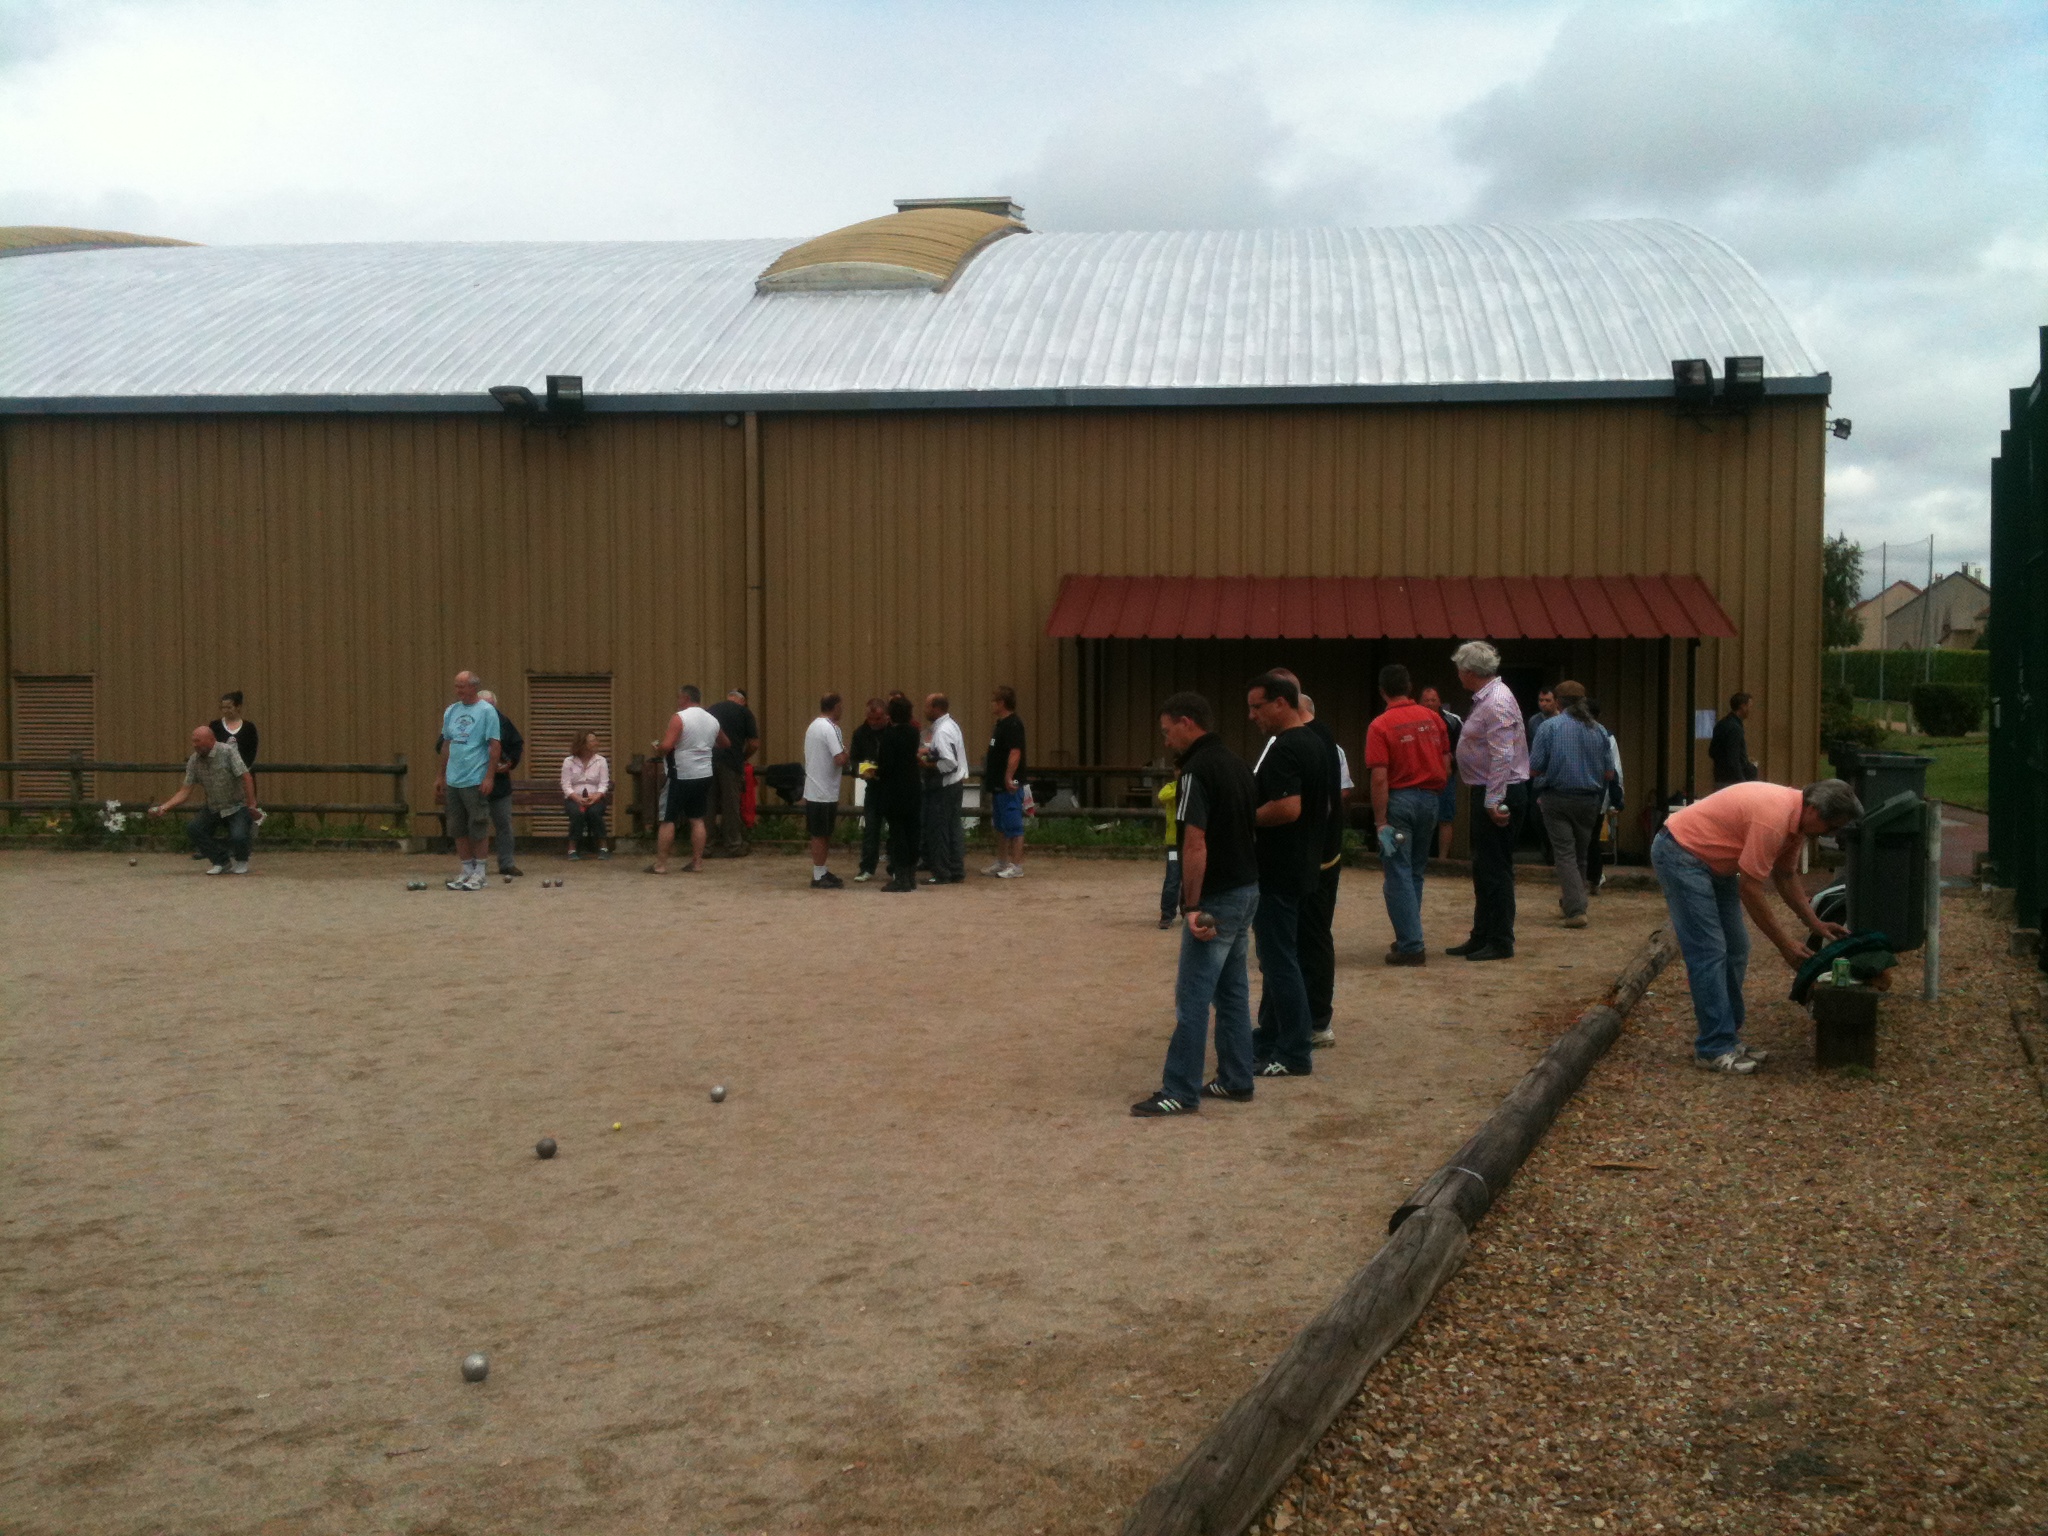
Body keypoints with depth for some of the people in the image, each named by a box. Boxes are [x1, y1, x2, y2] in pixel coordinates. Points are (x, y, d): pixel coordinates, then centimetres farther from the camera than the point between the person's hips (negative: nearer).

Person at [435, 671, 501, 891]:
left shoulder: (486, 711, -6)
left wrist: (489, 776, -15)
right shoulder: (451, 711, 12)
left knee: (478, 827, -1)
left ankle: (479, 873, 7)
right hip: (453, 780, 6)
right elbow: (446, 745, 18)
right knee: (458, 829, 9)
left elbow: (494, 746, -9)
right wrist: (442, 776, 17)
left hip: (475, 781, -6)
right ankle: (466, 869, 18)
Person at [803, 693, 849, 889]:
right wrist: (846, 751, -5)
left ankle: (821, 872, 21)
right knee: (821, 835, -2)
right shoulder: (829, 729, -17)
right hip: (825, 792, -9)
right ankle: (818, 876, 3)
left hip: (813, 790, 9)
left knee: (821, 835, 15)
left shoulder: (813, 726, 12)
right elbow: (840, 759, -24)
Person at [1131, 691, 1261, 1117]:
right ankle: (1236, 1080, 20)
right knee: (1232, 990, 15)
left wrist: (1192, 906, -21)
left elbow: (1195, 844, -23)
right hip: (1247, 889, 9)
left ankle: (1180, 1092, -3)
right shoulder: (1237, 763, 12)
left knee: (1192, 996, -5)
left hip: (1217, 898, -9)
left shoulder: (1197, 770, -16)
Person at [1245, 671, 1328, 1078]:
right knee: (1277, 956, 18)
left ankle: (1293, 1055, 1)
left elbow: (1288, 808, -31)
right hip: (1302, 867, 10)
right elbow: (1325, 808, 20)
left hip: (1277, 872, -10)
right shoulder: (1315, 743, 12)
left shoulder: (1284, 750, -20)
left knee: (1280, 960, -4)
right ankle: (1269, 1039, 28)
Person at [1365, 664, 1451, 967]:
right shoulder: (1432, 717, 3)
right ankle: (1409, 938, 22)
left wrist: (1381, 822, -14)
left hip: (1399, 800, -5)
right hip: (1430, 799, 5)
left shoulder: (1380, 725, -12)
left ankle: (1410, 946, -3)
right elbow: (1447, 763, 7)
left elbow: (1380, 778, -16)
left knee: (1398, 875, 0)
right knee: (1416, 872, 17)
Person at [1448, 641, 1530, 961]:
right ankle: (1482, 938, 24)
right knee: (1483, 870, 16)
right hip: (1488, 794, 11)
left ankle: (1501, 942, 1)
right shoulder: (1485, 699, 14)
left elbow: (1502, 757, -24)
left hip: (1498, 796, -11)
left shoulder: (1496, 704, -18)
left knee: (1495, 870, -5)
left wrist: (1493, 802, -25)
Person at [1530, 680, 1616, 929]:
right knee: (1580, 855, 17)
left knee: (1565, 854, -3)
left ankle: (1575, 910, -15)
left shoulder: (1549, 727, -7)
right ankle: (1572, 902, 27)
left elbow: (1533, 769, -9)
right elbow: (1609, 774, 6)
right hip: (1589, 800, 4)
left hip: (1556, 799, -3)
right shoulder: (1598, 730, 3)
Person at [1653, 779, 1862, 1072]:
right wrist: (1785, 946, -16)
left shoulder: (1796, 817, 1)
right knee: (1709, 953, -12)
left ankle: (1725, 1039, 15)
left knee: (1735, 952, 9)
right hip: (1680, 854, -11)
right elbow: (1750, 889, -24)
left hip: (1712, 862, 11)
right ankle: (1714, 1049, -8)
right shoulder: (1774, 818, -29)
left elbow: (1785, 876, 17)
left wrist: (1815, 924, 10)